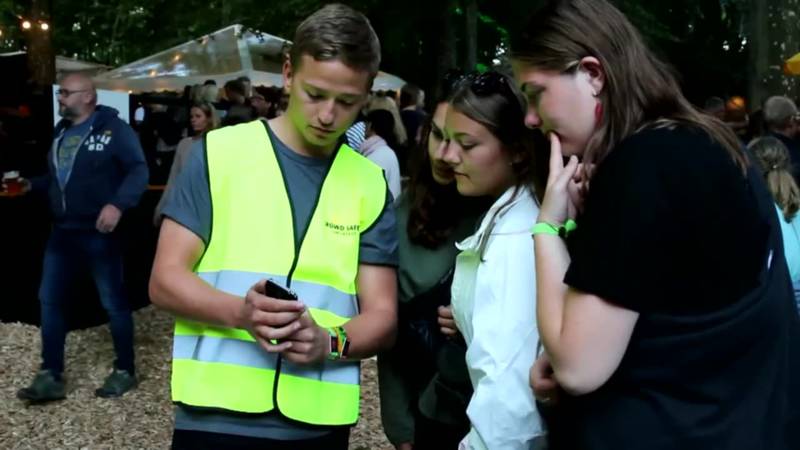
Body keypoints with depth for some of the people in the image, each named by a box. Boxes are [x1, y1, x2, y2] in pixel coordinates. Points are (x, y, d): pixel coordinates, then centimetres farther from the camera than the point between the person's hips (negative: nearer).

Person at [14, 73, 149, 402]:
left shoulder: (113, 129, -8)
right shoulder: (61, 132, 16)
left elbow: (138, 170, -17)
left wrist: (117, 204, -30)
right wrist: (30, 185, 8)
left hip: (98, 233, -7)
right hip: (62, 232, 8)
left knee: (113, 302, 2)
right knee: (50, 299, 6)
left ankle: (124, 371, 16)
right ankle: (51, 377, 14)